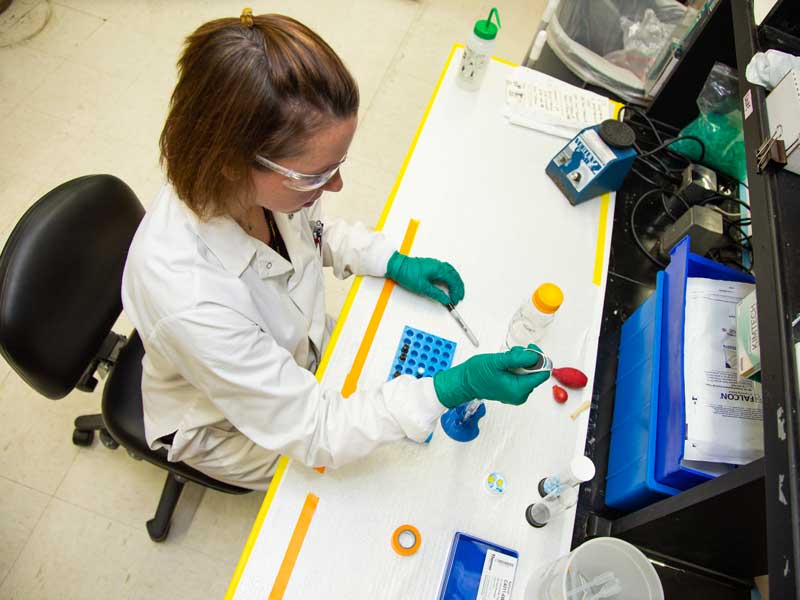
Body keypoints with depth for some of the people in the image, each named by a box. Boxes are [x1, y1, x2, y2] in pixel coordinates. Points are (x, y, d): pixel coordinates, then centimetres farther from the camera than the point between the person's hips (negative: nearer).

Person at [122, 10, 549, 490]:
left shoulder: (267, 181, -26)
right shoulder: (189, 300, -44)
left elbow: (310, 231, 1)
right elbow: (314, 431, -32)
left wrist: (396, 263, -11)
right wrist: (456, 387, -38)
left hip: (294, 348, 5)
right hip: (226, 427, -4)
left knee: (404, 374, 14)